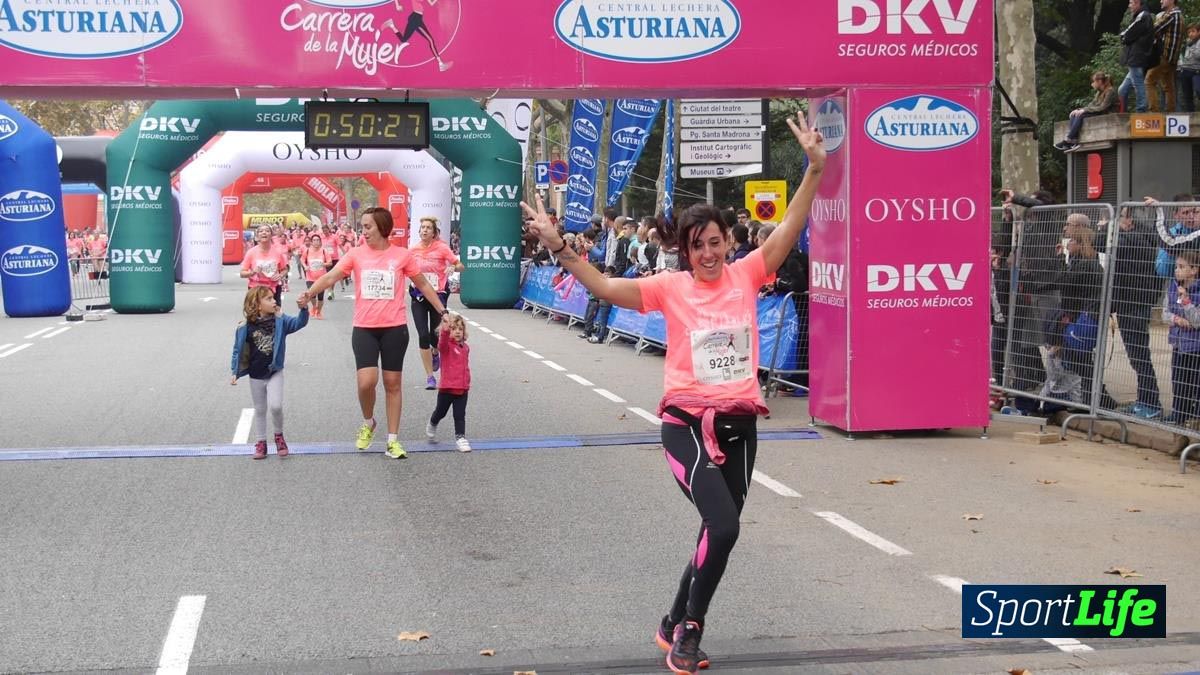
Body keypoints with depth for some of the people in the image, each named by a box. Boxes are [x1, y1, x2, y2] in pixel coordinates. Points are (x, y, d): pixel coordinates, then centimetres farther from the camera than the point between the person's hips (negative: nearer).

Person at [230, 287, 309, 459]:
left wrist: (304, 309, -39)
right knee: (260, 410, 13)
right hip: (256, 376, 1)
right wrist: (235, 373, -3)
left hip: (275, 372, -1)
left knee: (275, 406, -15)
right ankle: (261, 443, 26)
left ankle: (279, 436, 11)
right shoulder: (246, 327, -12)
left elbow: (299, 323, -20)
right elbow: (238, 350, -2)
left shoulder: (280, 321, -9)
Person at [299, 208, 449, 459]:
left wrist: (442, 311, 8)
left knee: (393, 383, 7)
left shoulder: (402, 255, -1)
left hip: (394, 328, 0)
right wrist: (309, 293, -24)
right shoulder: (356, 254, 0)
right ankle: (368, 423, 17)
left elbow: (423, 284, 9)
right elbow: (330, 277, -7)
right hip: (364, 328, 0)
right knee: (366, 381, -13)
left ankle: (393, 440, 16)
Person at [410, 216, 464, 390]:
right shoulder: (413, 250, 3)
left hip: (438, 296, -2)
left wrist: (454, 267, -26)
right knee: (423, 335, -9)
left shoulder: (442, 248, -6)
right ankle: (430, 376, 0)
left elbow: (460, 266, -6)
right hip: (419, 297, 2)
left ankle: (435, 353, 42)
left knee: (436, 335, 2)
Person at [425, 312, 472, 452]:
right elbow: (443, 341, -37)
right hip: (447, 388, -3)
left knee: (460, 415, 1)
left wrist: (467, 383, 19)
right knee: (440, 412, 16)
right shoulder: (446, 346, -11)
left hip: (462, 389, 3)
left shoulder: (465, 347, 6)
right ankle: (432, 425, 44)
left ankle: (460, 437, 7)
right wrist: (445, 329, -56)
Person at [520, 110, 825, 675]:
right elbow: (605, 288, -13)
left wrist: (814, 168, -13)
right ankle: (690, 628, 0)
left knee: (718, 531, 13)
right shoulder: (671, 288, -5)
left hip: (739, 422, 4)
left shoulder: (746, 275, 2)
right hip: (688, 422, -4)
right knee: (723, 526, -20)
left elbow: (791, 227, -4)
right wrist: (560, 249, -24)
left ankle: (676, 626, 32)